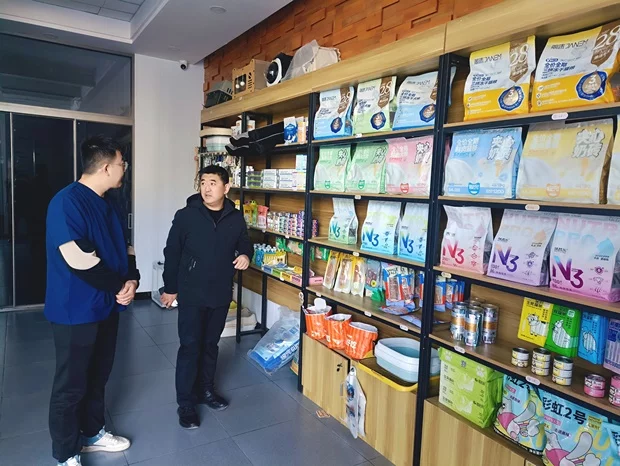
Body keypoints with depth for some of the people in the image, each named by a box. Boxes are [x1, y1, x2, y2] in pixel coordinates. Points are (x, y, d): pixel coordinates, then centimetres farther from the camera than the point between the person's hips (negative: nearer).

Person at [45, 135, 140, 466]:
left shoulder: (108, 204, 8)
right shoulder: (67, 202, -20)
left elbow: (124, 247, 12)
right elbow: (79, 260, -26)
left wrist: (132, 280, -6)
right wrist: (120, 285, -14)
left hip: (107, 306, 8)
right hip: (76, 311, -8)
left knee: (98, 376, 21)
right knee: (71, 385, 8)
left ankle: (92, 433, 40)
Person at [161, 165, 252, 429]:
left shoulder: (236, 219, -2)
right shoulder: (185, 216, -9)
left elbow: (245, 245, 14)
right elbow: (171, 254, -3)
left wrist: (246, 255, -10)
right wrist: (170, 288, 0)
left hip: (221, 294, 3)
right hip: (191, 294, -3)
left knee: (210, 344, 16)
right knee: (190, 346, 1)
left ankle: (206, 390, 34)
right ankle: (185, 403, 15)